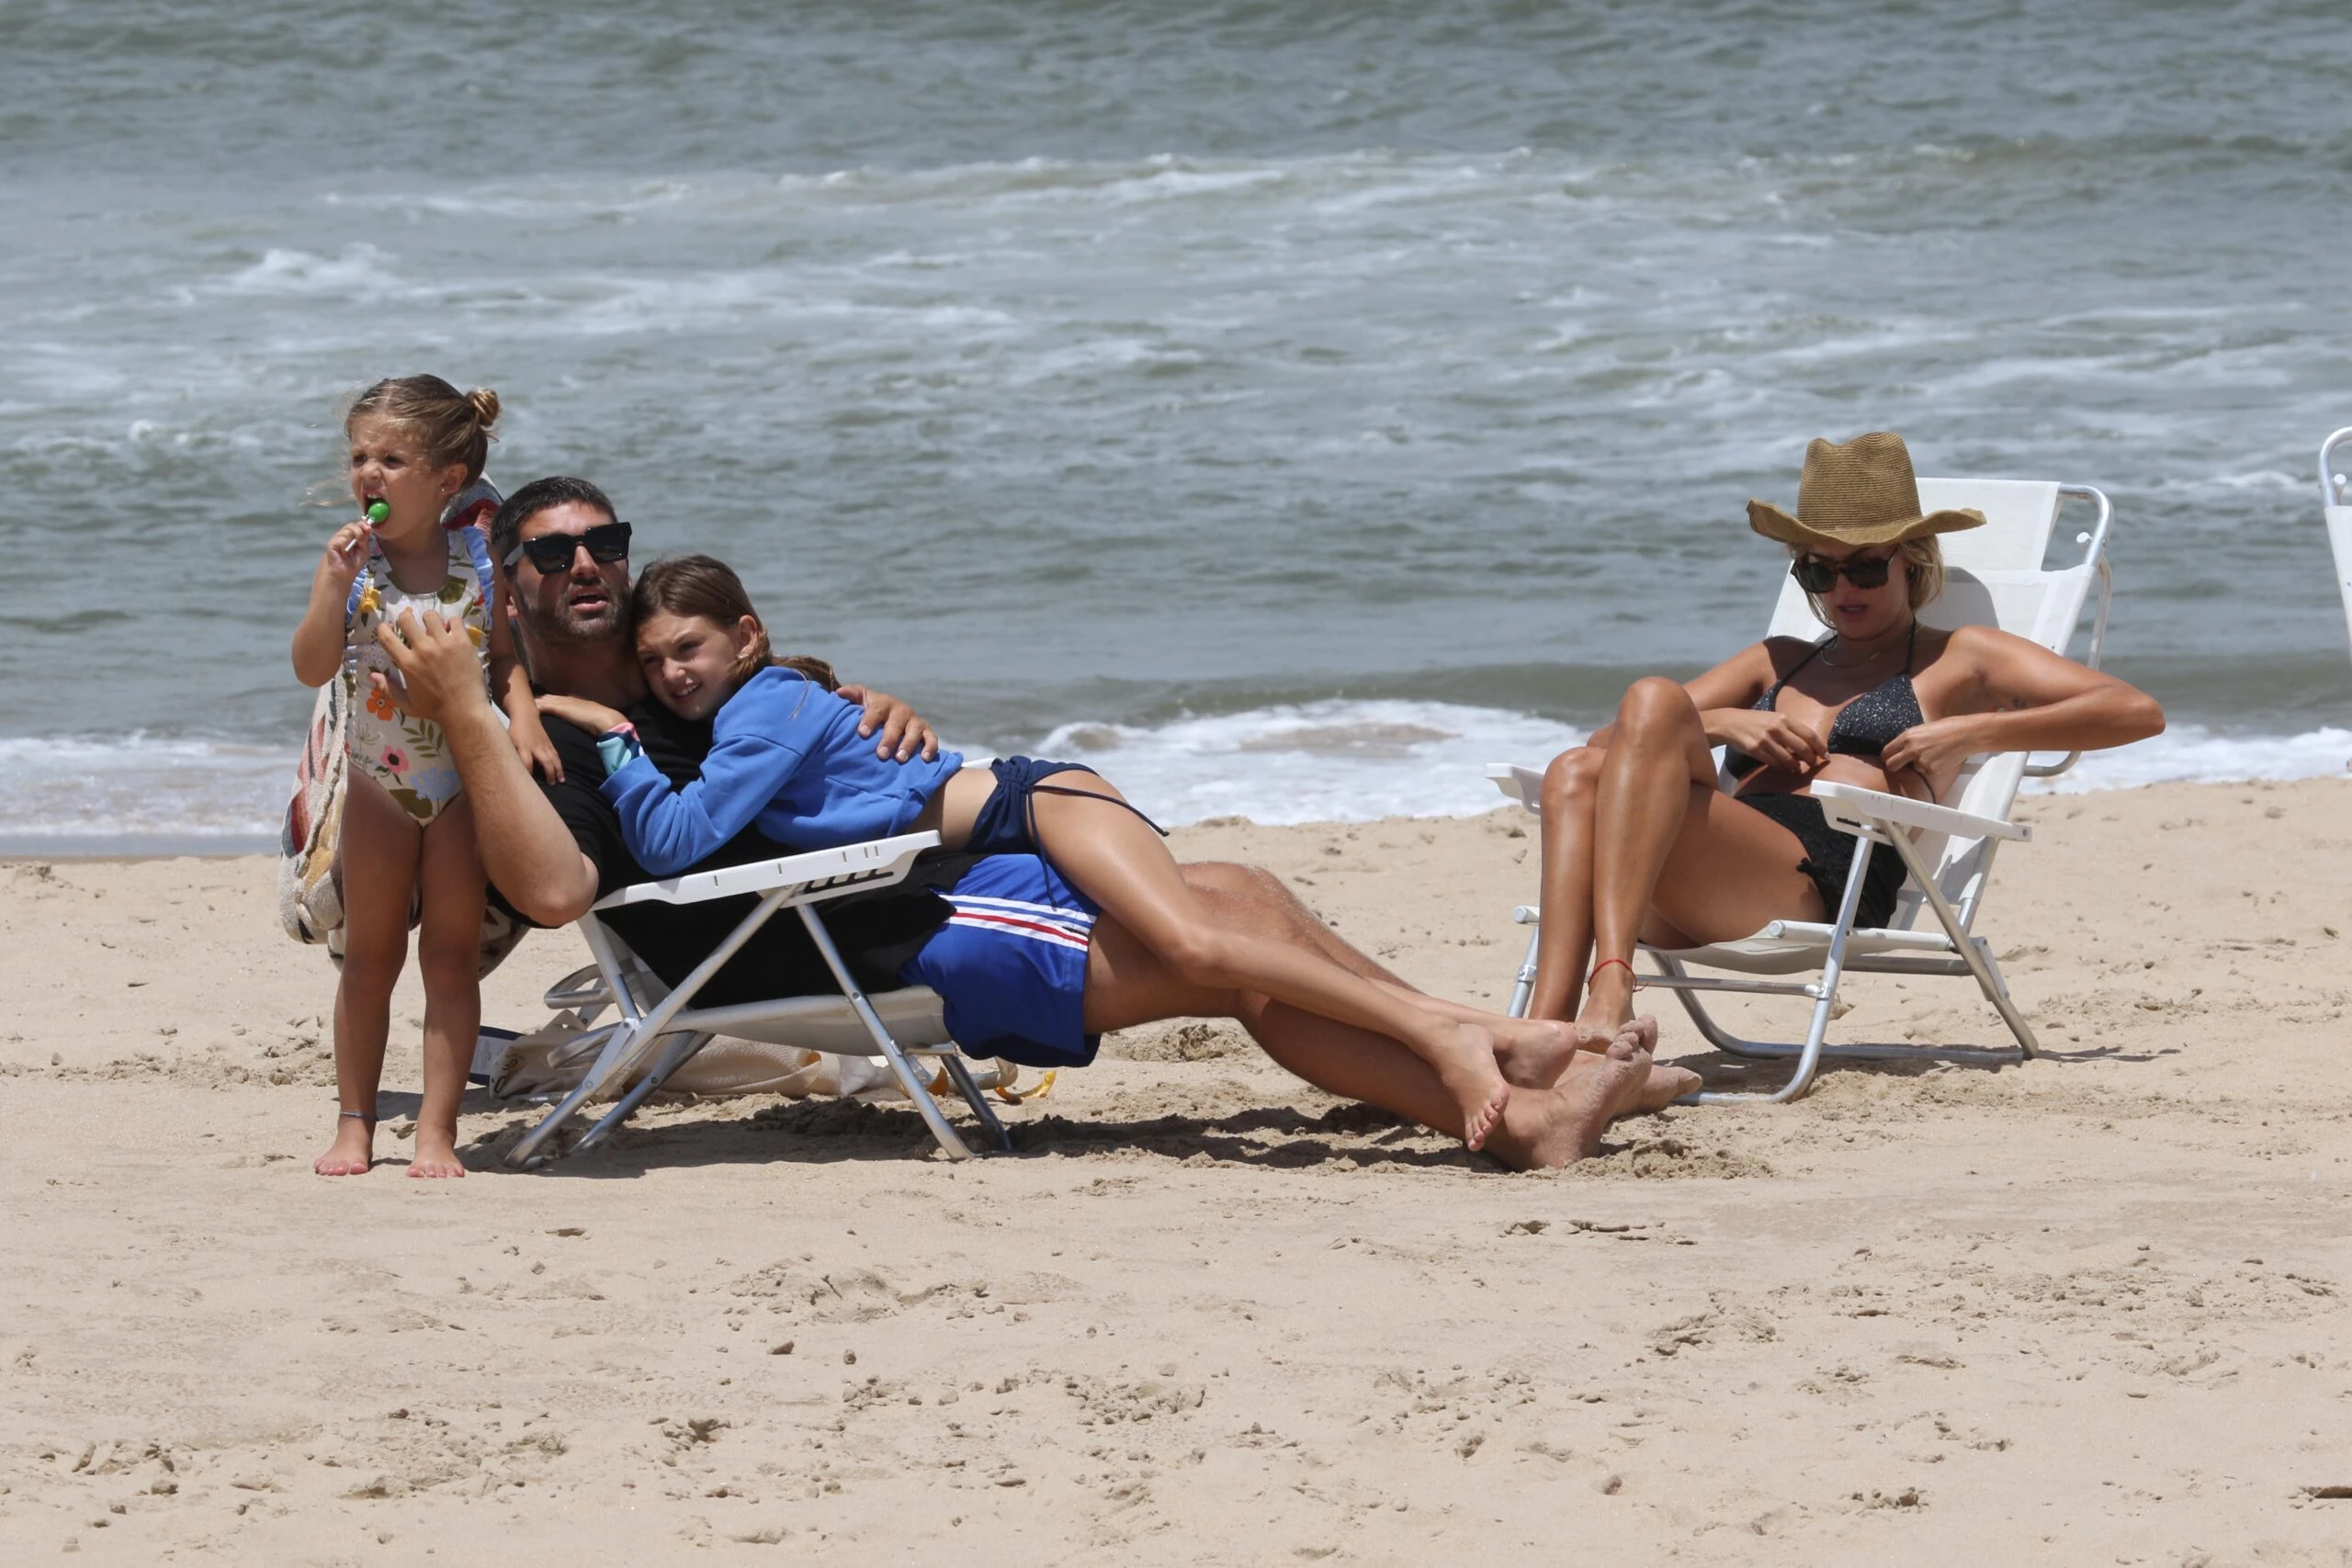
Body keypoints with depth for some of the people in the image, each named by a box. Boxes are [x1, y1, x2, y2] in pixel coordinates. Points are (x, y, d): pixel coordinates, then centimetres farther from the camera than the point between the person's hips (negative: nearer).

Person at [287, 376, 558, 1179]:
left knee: (451, 958, 2)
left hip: (466, 780, 0)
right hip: (377, 781, 0)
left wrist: (522, 713, -16)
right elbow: (313, 668, -18)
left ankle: (436, 1131, 5)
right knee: (370, 956, 9)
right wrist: (334, 583, -30)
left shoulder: (480, 560, -7)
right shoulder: (352, 562, -9)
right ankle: (354, 1123, 17)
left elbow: (506, 655, 3)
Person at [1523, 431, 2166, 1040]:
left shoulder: (1958, 659, 24)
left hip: (1823, 883, -5)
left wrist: (1971, 732, 1)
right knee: (1577, 773, -25)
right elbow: (1611, 739, 27)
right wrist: (1717, 724, 6)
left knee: (1654, 697, -27)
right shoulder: (1778, 662, 38)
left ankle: (1609, 996, -45)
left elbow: (2137, 713, 11)